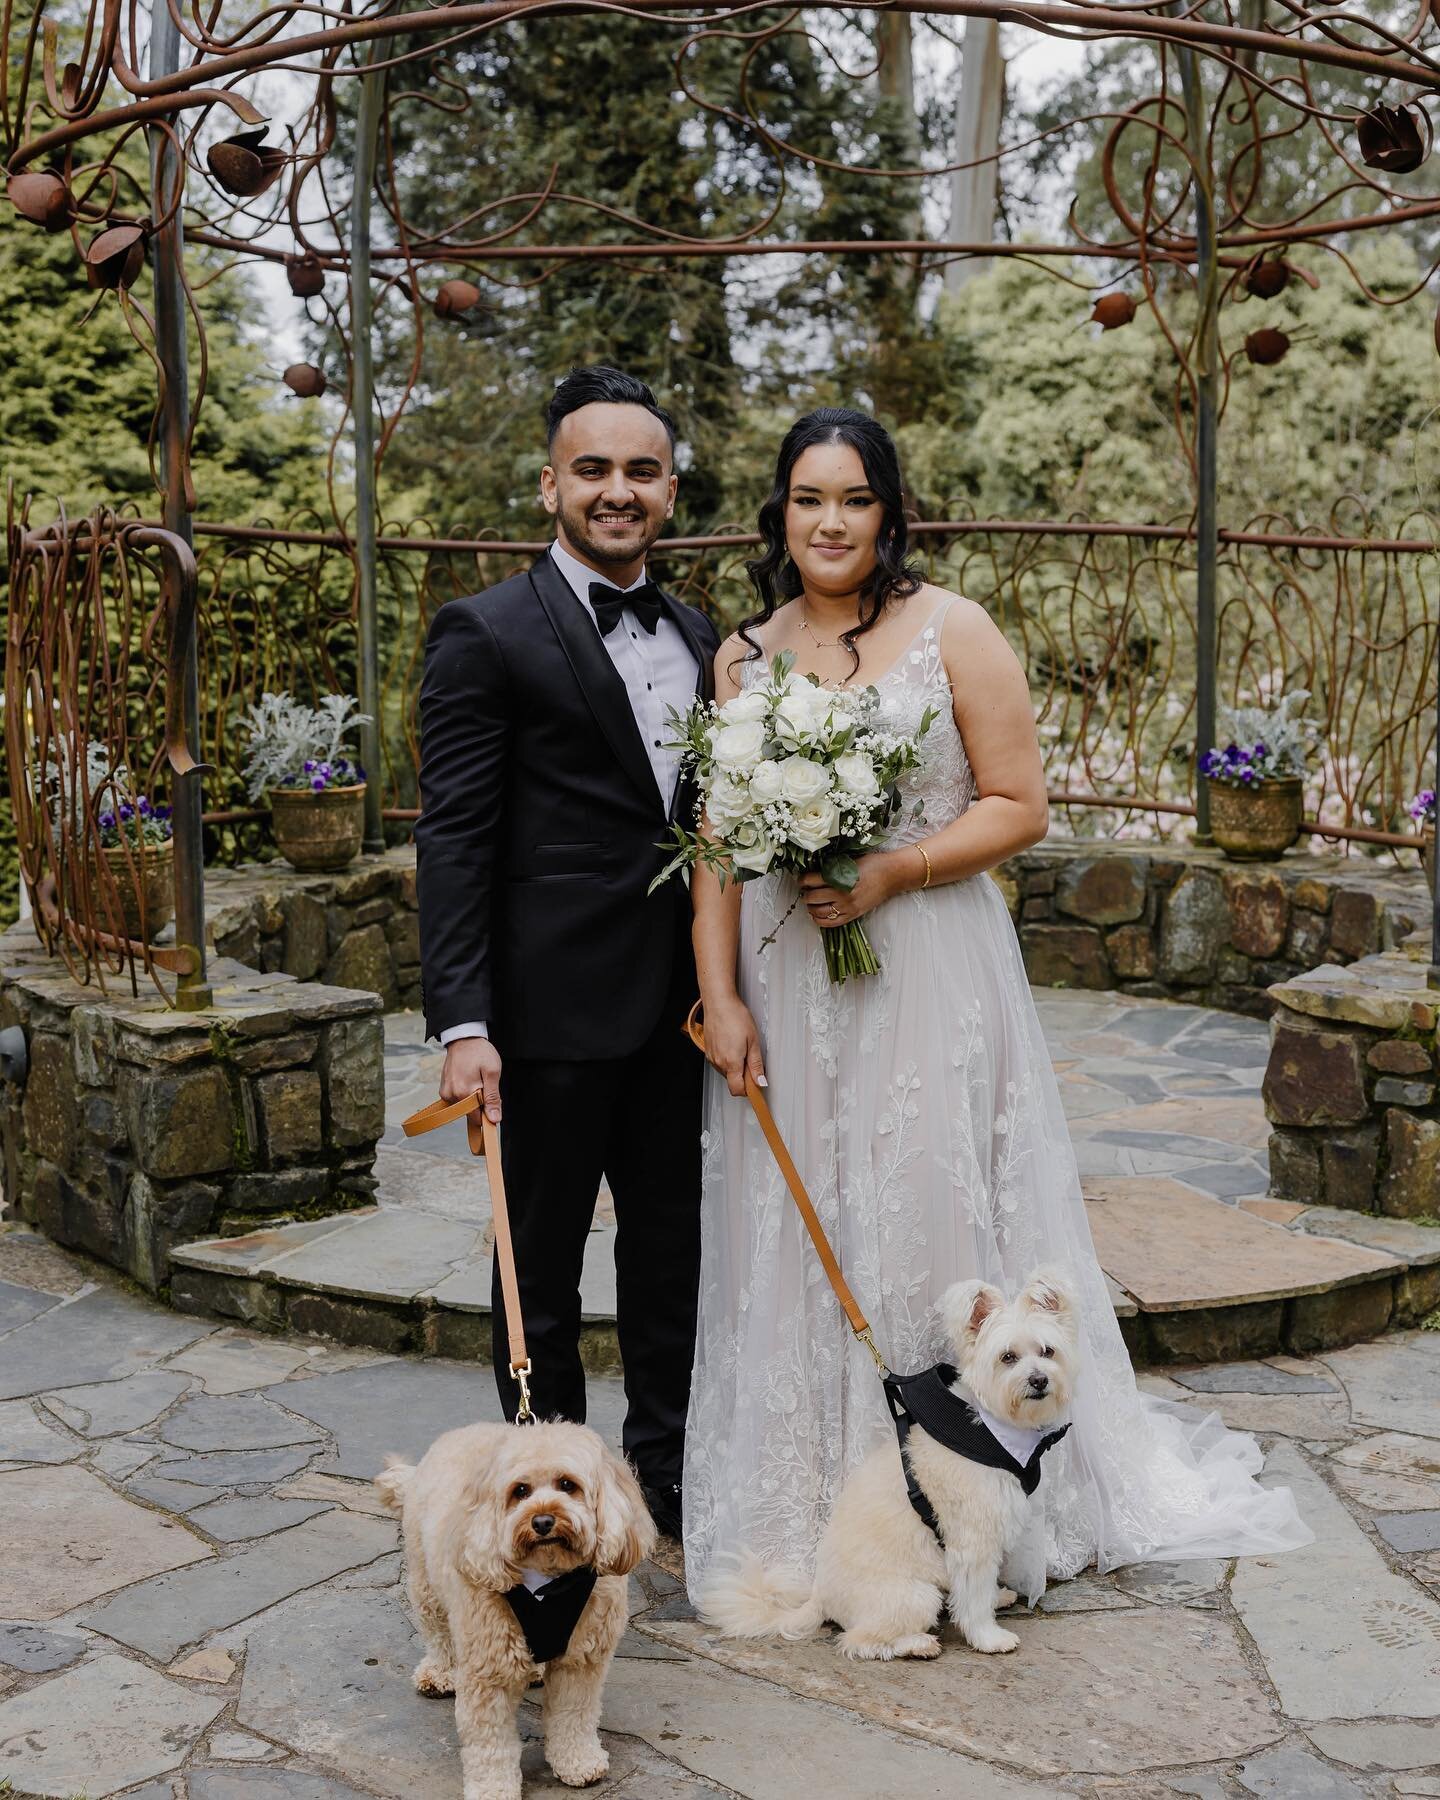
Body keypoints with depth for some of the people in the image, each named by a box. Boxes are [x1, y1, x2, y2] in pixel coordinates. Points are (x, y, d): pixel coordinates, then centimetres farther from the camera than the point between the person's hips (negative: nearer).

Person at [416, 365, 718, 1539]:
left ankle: (665, 1473, 33)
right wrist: (462, 1022, -19)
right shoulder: (487, 634, -8)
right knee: (542, 1267, 9)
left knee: (670, 1249, 17)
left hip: (679, 1002, 6)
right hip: (552, 1008, -6)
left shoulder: (701, 639, 11)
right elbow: (454, 840, -13)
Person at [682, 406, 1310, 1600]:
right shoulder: (743, 655, 7)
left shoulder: (953, 630, -2)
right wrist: (719, 996, -3)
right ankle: (808, 1512, 22)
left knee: (935, 1221, 1)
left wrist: (890, 873, -18)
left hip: (931, 976, -3)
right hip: (784, 983, 3)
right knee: (797, 1234, 8)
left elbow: (1020, 806, -5)